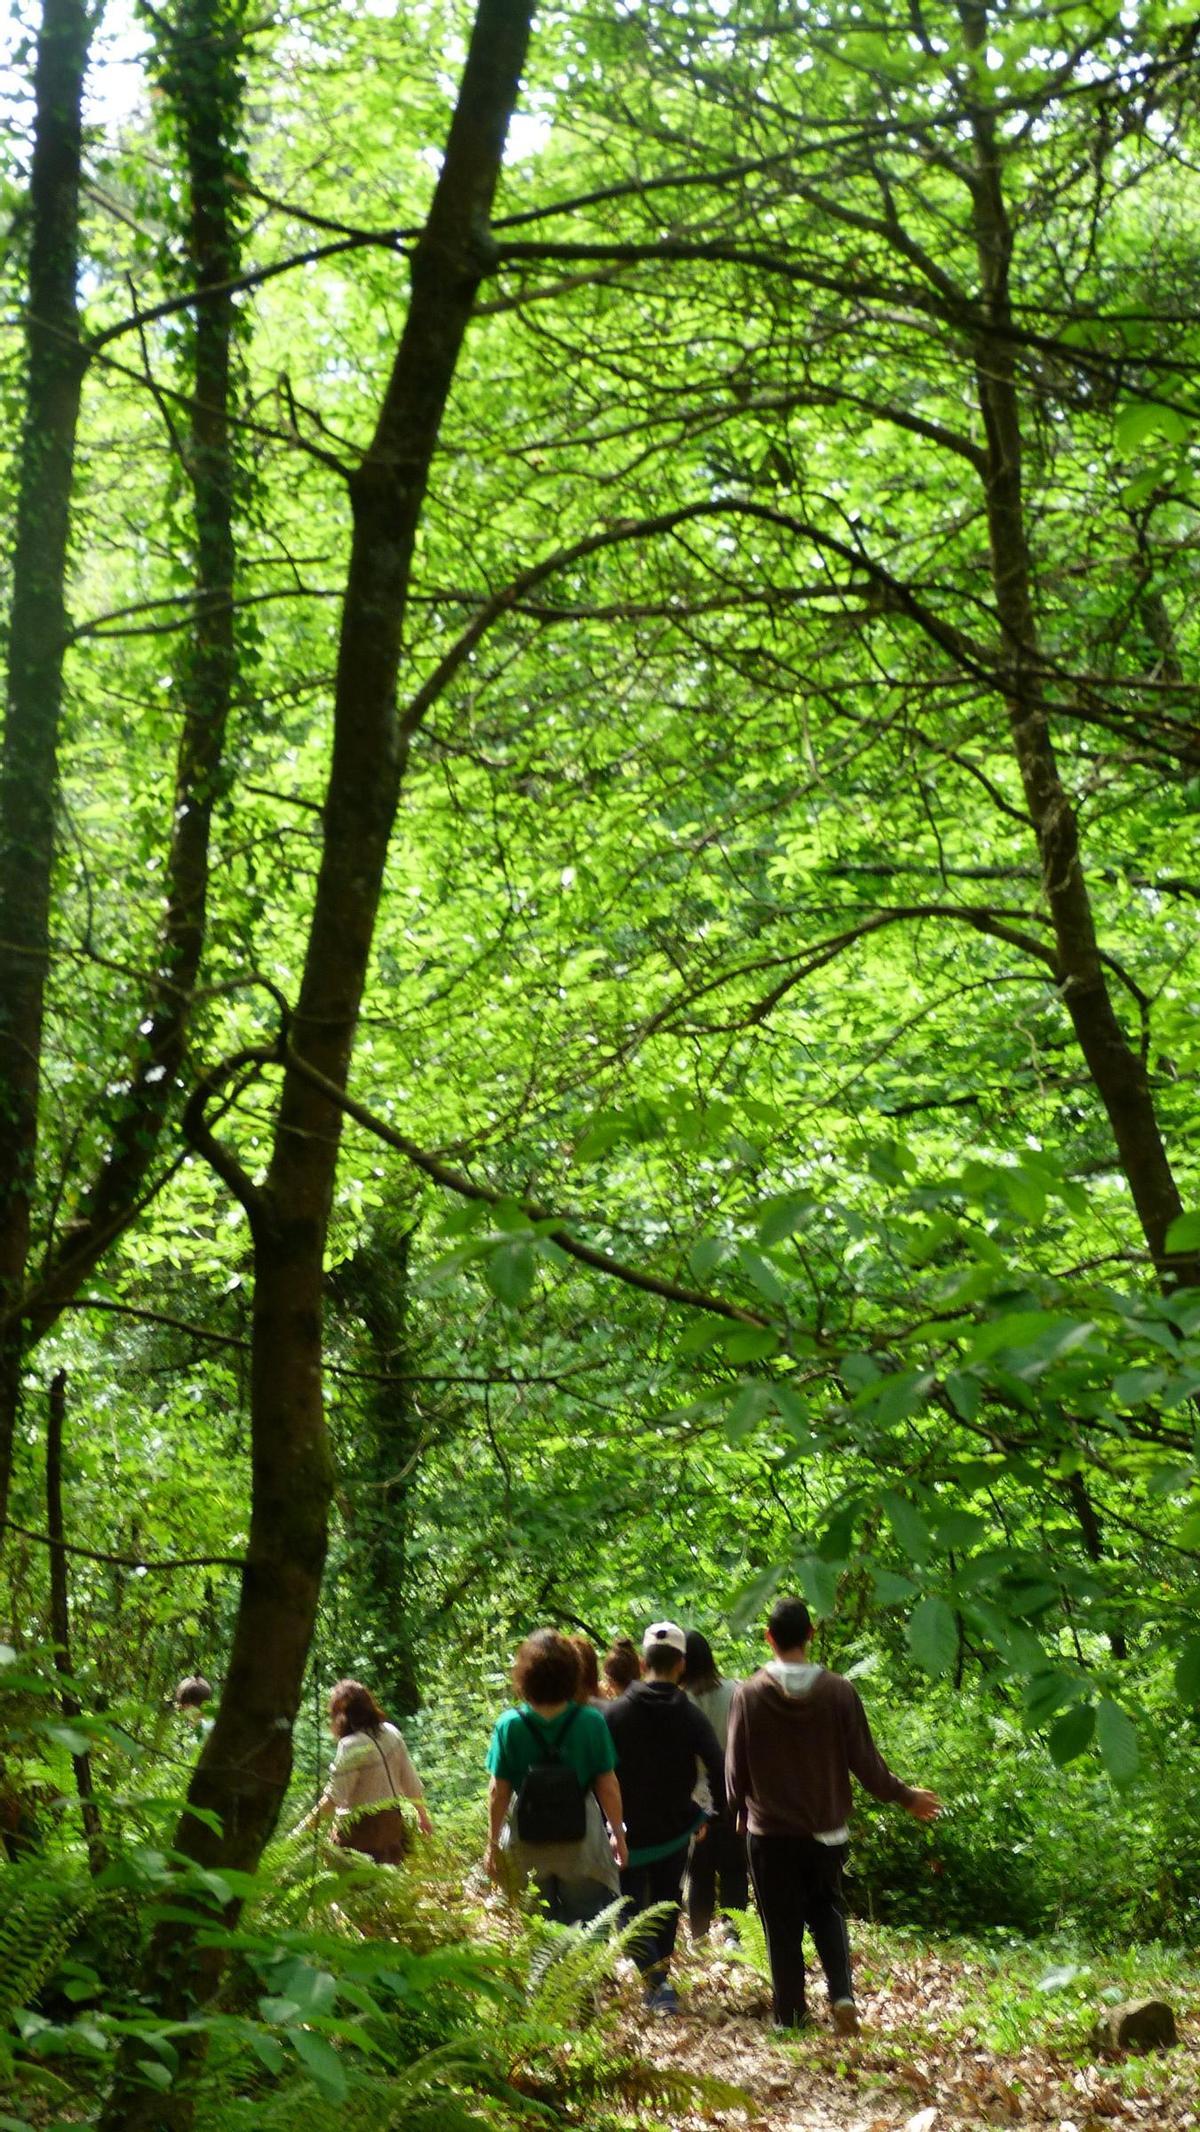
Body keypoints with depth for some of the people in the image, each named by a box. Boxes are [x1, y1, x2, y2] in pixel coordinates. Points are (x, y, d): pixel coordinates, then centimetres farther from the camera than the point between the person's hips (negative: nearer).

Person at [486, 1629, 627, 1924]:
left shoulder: (509, 1725, -10)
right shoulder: (590, 1722, -11)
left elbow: (499, 1791, -5)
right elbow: (607, 1786, -5)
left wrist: (492, 1844, 6)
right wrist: (618, 1834, 9)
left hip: (527, 1844, 1)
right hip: (581, 1843, 0)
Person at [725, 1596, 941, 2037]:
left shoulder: (749, 1695, -10)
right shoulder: (839, 1692, -9)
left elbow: (735, 1768, -3)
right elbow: (865, 1761, -4)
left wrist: (739, 1809, 17)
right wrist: (906, 1797, 12)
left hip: (770, 1832, -1)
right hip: (826, 1830, 2)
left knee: (782, 1924, 10)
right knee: (827, 1910, 19)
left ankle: (789, 2013, 11)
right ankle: (842, 1993, 0)